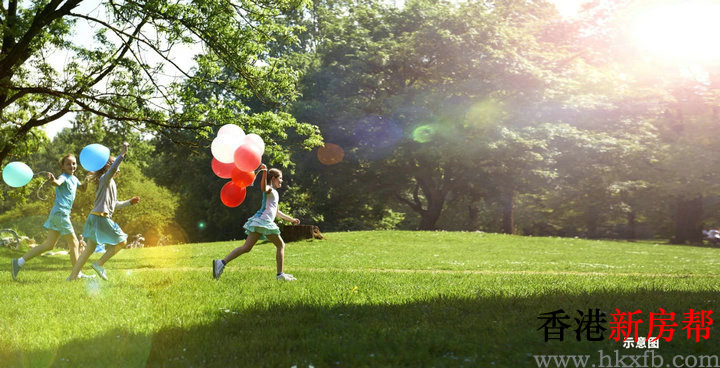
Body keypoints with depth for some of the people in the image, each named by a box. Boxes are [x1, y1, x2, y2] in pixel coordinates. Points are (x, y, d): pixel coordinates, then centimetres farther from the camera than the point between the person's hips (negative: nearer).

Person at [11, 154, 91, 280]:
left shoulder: (74, 179, 17)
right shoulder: (63, 177, -9)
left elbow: (83, 188, 34)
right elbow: (58, 182, -33)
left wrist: (86, 179, 13)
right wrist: (53, 180, -57)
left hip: (63, 214, 9)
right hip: (60, 212, -9)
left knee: (49, 245, 7)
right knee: (74, 243, -1)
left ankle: (19, 262, 6)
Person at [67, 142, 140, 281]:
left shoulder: (110, 183, 24)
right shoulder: (105, 178, -4)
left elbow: (114, 204, 32)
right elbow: (112, 169, -27)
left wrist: (130, 202, 32)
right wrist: (123, 153, -30)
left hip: (96, 218, 10)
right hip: (100, 217, -10)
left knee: (89, 249, 8)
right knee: (121, 242, -3)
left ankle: (72, 277, 6)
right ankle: (99, 264, -1)